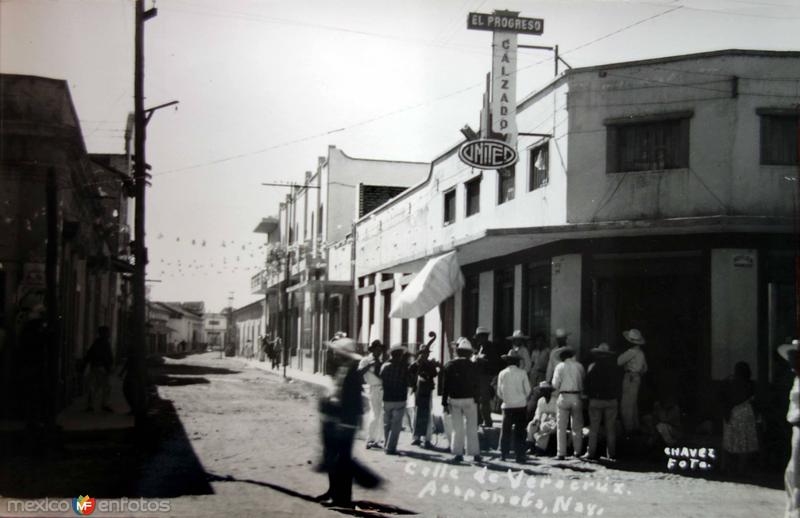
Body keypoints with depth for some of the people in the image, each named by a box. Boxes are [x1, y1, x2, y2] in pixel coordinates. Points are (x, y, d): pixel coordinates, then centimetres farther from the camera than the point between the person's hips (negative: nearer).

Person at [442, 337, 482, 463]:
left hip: (454, 400, 2)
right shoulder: (471, 366, -5)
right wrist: (477, 398, 4)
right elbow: (476, 384, -4)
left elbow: (445, 385, 2)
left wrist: (444, 402, 6)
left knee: (457, 428, 9)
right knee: (472, 428, 5)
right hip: (469, 399, -2)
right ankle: (475, 453, 5)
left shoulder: (449, 365, 2)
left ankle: (458, 453, 6)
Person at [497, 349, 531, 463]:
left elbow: (499, 393, 3)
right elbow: (528, 390, -1)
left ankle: (503, 454, 10)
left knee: (505, 431, 11)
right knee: (520, 432, 5)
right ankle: (519, 456, 3)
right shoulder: (522, 373, -6)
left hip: (507, 406, 1)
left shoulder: (502, 373, -2)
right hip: (520, 405, -1)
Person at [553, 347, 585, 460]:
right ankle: (577, 451, 17)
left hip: (564, 397, -2)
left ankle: (561, 453, -3)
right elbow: (584, 382, 4)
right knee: (577, 426, 14)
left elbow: (555, 384, -5)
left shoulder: (560, 366, -2)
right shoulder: (579, 366, 3)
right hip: (577, 397, 2)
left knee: (561, 427, 2)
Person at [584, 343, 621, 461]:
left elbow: (587, 385, -1)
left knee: (594, 428, 3)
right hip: (612, 401, 2)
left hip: (595, 401, -2)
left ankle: (592, 452, 0)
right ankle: (611, 454, 5)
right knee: (610, 429, 6)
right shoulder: (615, 368, 2)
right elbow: (619, 385, 7)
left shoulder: (592, 367, -5)